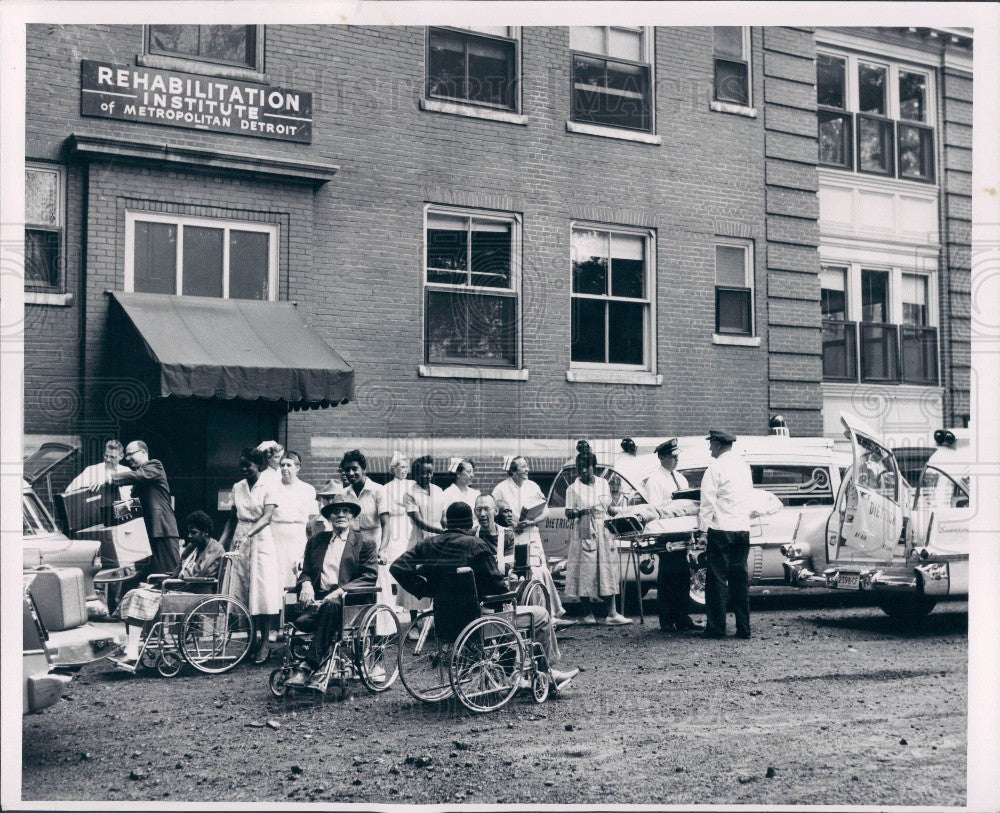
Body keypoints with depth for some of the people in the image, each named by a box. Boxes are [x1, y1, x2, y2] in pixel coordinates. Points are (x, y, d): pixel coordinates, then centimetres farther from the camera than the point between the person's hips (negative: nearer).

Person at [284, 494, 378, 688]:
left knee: (331, 606, -39)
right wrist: (306, 584, -5)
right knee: (302, 621, -32)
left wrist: (339, 591, -15)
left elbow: (370, 577, -1)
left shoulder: (365, 544, 11)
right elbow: (305, 572, 22)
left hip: (346, 599, -3)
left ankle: (307, 667, -39)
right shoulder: (316, 541, 23)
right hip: (318, 599, 3)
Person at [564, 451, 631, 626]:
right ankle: (588, 613, 2)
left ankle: (610, 613, -3)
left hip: (603, 532, 4)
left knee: (607, 572, -2)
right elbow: (568, 513, -4)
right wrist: (577, 512, -23)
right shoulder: (574, 488, -1)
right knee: (586, 571, -4)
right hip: (583, 534, -4)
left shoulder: (603, 483, 11)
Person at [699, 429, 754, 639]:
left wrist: (704, 529, -5)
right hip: (743, 529, 6)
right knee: (740, 579, 9)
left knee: (717, 578, 0)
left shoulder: (716, 468, -9)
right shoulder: (743, 465, 12)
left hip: (720, 529, -6)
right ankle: (743, 628, 10)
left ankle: (716, 628, 1)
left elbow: (708, 502, -10)